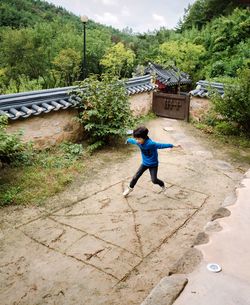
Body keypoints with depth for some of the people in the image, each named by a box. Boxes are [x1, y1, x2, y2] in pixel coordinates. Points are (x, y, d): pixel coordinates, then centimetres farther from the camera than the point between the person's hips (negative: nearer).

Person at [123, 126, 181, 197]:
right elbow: (132, 140, 5)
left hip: (153, 164, -5)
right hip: (145, 163, 5)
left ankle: (162, 184, 28)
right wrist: (128, 140, 26)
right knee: (136, 176, 6)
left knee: (154, 180, -5)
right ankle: (130, 188, 31)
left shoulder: (151, 144, -34)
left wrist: (173, 145, -35)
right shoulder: (138, 142, -16)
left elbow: (161, 145, -32)